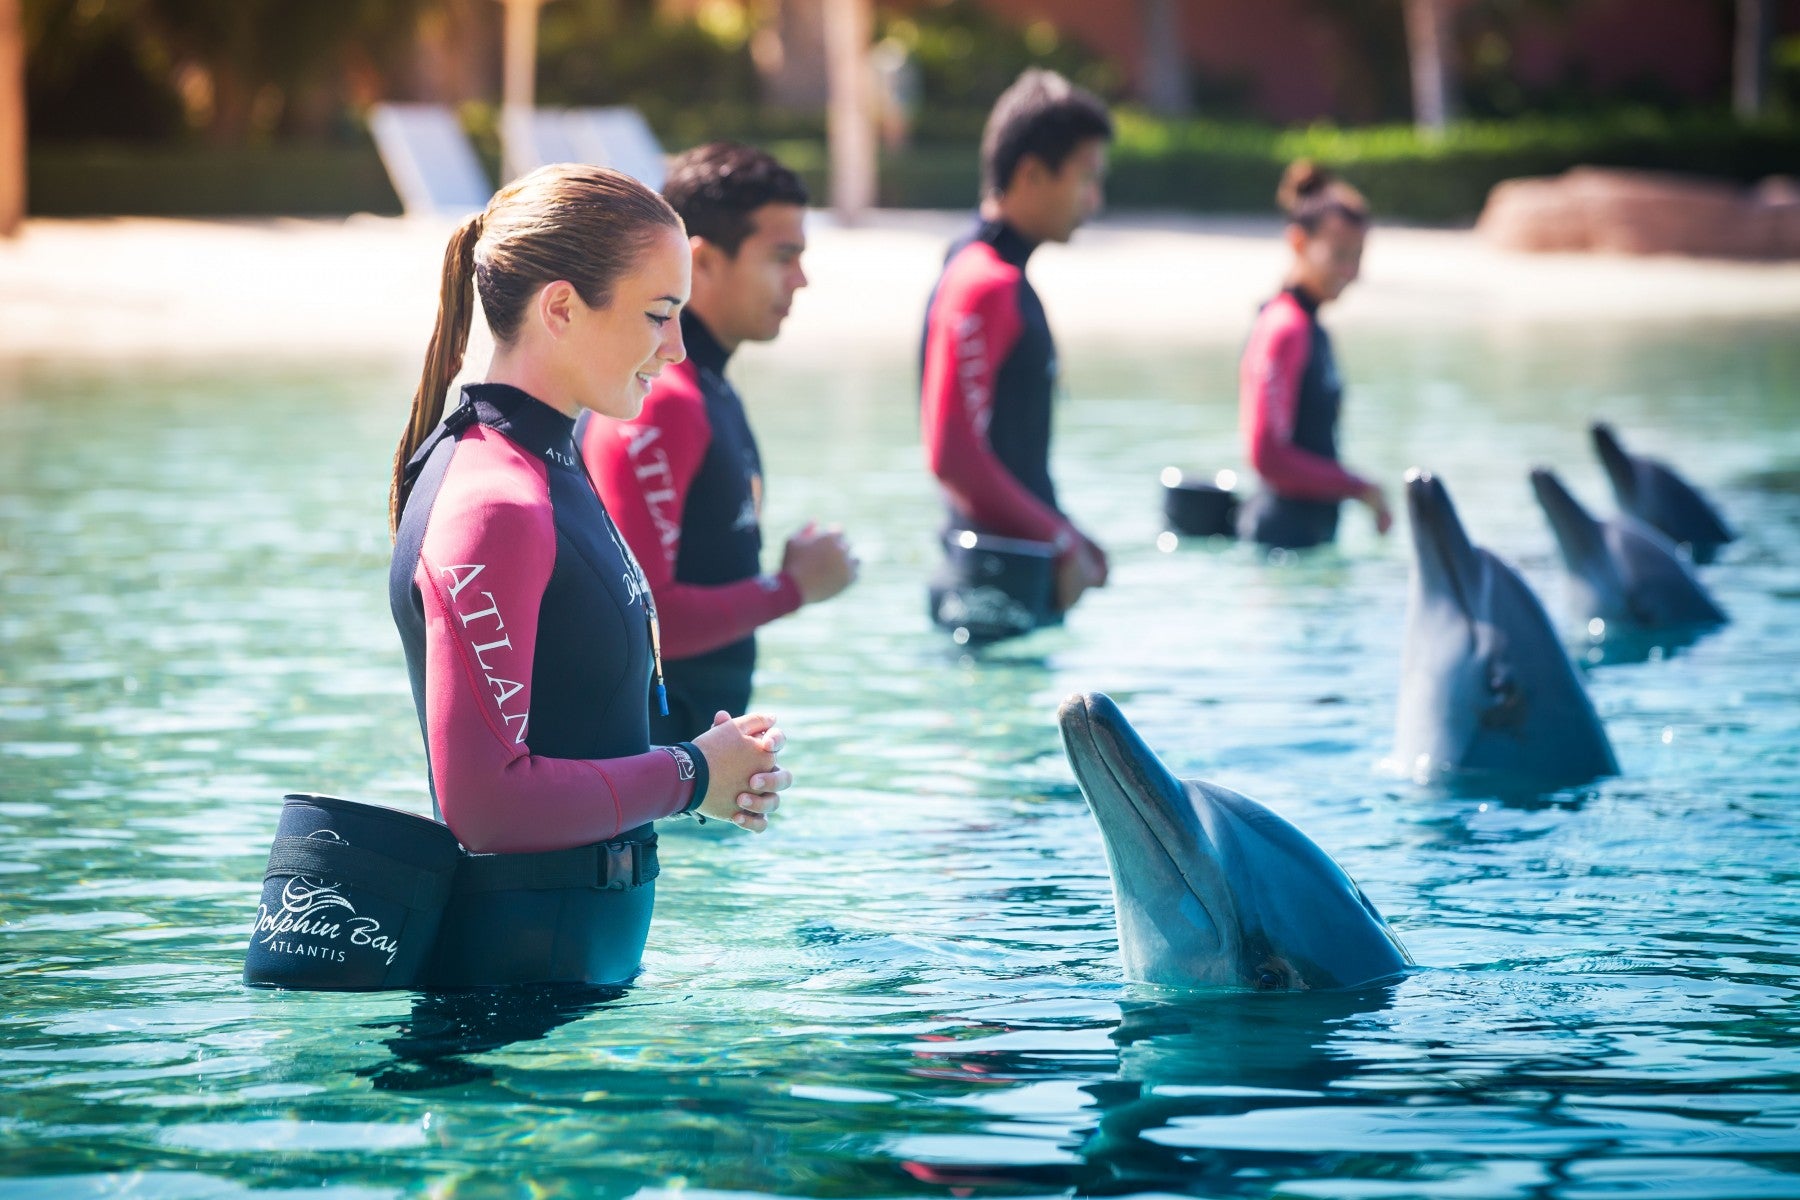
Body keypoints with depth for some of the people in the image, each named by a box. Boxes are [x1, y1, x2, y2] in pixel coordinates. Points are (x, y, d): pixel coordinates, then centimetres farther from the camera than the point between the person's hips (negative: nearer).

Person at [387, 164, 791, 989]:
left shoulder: (550, 473, 13)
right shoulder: (494, 508, -18)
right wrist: (687, 779, -13)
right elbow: (483, 798, -24)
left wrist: (715, 767, 3)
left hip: (581, 944, 9)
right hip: (521, 960, -9)